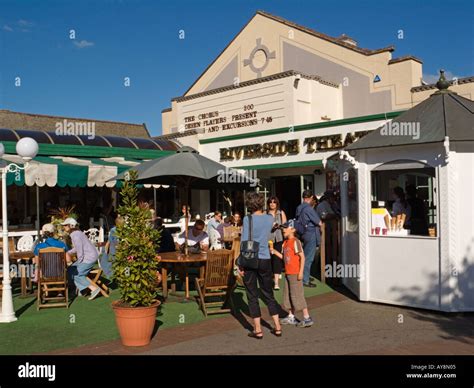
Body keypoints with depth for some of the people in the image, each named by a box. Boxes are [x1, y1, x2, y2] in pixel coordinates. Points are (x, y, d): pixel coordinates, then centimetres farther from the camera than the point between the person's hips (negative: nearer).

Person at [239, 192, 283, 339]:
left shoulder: (248, 219, -10)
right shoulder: (270, 218, 3)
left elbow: (244, 242, -13)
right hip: (265, 260, 4)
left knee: (252, 296, 6)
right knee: (268, 294, 15)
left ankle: (257, 330, 10)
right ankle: (277, 327, 17)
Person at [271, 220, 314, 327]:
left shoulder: (295, 241, -14)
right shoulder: (286, 242, 12)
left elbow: (302, 256, -16)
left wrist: (301, 272, -19)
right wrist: (275, 252, 3)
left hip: (295, 273, -9)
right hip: (288, 273, 9)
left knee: (297, 295, -5)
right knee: (288, 295, 13)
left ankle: (307, 318, 3)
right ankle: (291, 317, 23)